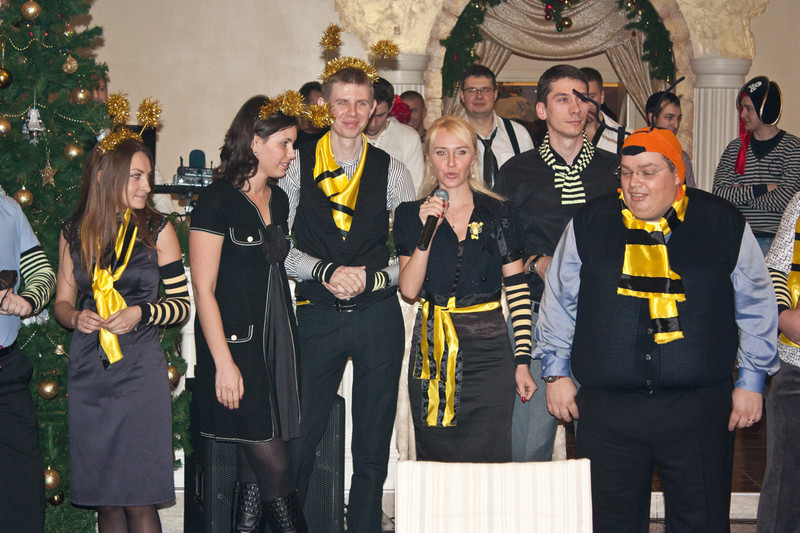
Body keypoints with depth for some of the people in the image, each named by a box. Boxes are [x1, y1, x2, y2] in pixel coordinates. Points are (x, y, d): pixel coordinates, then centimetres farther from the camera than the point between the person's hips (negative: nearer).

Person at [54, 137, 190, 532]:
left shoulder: (157, 230, 2)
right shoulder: (74, 233, 8)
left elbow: (182, 304, 3)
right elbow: (63, 300, 15)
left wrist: (141, 313, -14)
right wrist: (75, 317, -7)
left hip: (139, 370, -2)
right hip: (87, 372, 2)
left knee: (138, 501, -4)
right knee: (104, 500, 7)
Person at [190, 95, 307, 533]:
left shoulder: (278, 200, 15)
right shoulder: (217, 201, -8)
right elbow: (203, 289, -11)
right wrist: (224, 363, -15)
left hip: (277, 342, 7)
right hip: (236, 344, -7)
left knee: (257, 463, 6)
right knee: (274, 464, -7)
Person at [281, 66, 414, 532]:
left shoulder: (391, 171, 6)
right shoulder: (297, 166, 4)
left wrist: (373, 278, -11)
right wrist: (326, 272, -13)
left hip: (379, 315, 1)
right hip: (318, 315, -1)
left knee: (373, 448, 8)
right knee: (299, 438, 1)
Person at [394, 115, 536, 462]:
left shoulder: (500, 214, 5)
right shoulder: (411, 215, 6)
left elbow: (517, 291, 6)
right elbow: (409, 289, -4)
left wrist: (523, 361, 2)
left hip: (489, 352, 0)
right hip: (433, 351, 1)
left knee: (488, 462, -4)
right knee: (435, 460, 4)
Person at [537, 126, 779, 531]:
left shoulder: (724, 224, 3)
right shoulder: (589, 224, 5)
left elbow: (755, 307, 10)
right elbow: (558, 302, 13)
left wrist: (751, 380, 7)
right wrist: (556, 373, 11)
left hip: (699, 410, 0)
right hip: (607, 410, 1)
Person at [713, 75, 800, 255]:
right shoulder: (735, 148, 12)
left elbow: (784, 200, -10)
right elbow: (719, 193, 1)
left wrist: (740, 194, -1)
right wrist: (763, 189, -9)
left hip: (775, 240, -3)